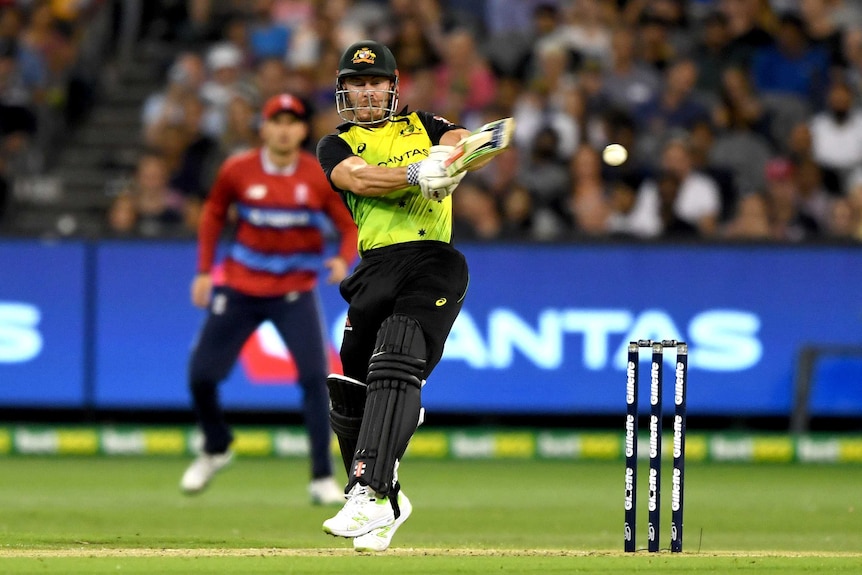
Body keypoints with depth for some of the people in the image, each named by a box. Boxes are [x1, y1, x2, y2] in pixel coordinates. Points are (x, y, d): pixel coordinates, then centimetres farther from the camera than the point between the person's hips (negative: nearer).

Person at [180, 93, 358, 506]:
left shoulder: (320, 177, -7)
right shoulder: (238, 170, -5)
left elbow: (350, 227, -4)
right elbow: (213, 215, 11)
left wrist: (343, 261, -25)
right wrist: (204, 271, 8)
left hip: (295, 292, -2)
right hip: (239, 289, 2)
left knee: (315, 376, -17)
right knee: (201, 375, 1)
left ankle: (322, 479, -9)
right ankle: (216, 449, 31)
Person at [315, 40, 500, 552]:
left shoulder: (423, 125, 19)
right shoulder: (337, 145, 15)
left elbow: (460, 141, -1)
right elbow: (358, 179, -7)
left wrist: (450, 159, -26)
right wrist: (416, 175, -25)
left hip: (435, 260, -3)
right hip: (376, 269, 3)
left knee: (396, 365, -23)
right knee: (349, 391, 4)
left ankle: (370, 496, -34)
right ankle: (387, 502, 26)